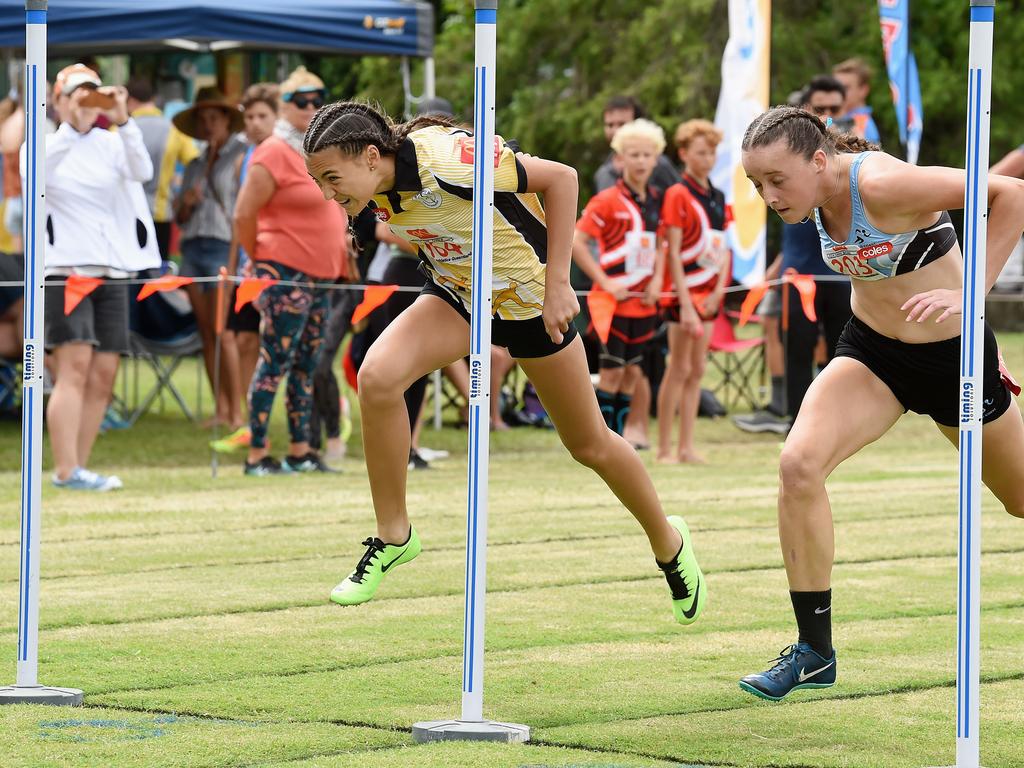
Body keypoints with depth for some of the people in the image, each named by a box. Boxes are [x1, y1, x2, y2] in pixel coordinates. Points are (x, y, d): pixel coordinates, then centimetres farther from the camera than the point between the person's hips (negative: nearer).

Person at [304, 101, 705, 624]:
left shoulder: (448, 163, -36)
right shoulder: (376, 189, -15)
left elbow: (560, 177, -27)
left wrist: (557, 283, -25)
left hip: (529, 296, -5)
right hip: (457, 295, 5)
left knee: (589, 445, 10)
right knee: (377, 376, -23)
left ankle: (668, 541, 37)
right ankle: (393, 536, -7)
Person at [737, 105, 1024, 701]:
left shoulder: (879, 184, -29)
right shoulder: (818, 202, -7)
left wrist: (969, 295, -33)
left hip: (952, 355, -5)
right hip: (871, 352, 5)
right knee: (800, 463, -20)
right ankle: (815, 652, -12)